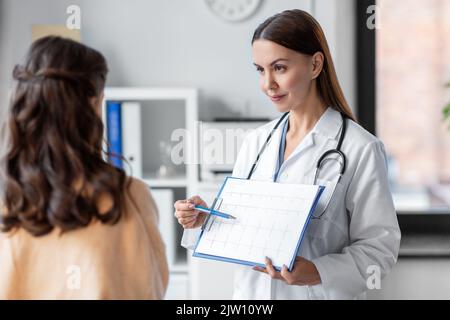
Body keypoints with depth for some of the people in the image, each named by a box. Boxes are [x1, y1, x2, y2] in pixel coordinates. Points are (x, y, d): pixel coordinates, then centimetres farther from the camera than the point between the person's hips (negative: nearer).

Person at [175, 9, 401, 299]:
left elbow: (380, 246, -13)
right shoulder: (255, 143, 3)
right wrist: (203, 220, -11)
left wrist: (316, 272, -25)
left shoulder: (359, 149, -13)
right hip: (251, 292, 5)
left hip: (319, 294, -5)